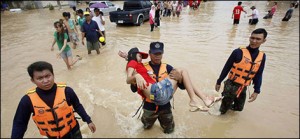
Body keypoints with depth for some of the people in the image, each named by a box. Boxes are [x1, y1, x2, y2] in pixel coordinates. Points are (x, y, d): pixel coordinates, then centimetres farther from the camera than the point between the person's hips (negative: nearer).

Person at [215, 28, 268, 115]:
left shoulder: (262, 56, 0)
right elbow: (226, 68, -9)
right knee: (223, 109, 8)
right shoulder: (238, 52, -16)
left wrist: (257, 91, 5)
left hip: (243, 88, 5)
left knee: (239, 107, 21)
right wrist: (219, 82, -3)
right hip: (231, 85, -5)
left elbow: (258, 75, 8)